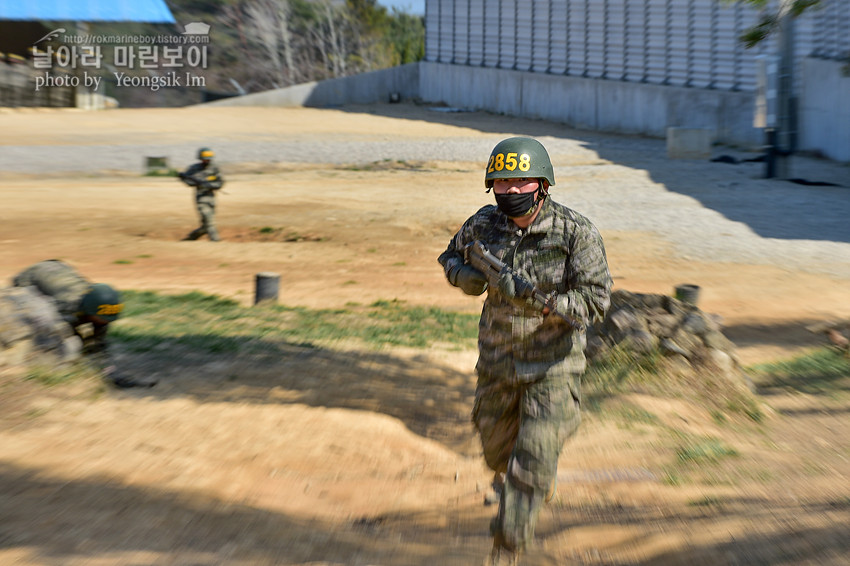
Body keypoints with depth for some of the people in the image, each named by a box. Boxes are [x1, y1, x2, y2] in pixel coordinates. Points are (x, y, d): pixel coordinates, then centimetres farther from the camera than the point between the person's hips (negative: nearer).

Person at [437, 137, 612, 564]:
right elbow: (451, 257, 12)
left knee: (532, 466, -6)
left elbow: (596, 299, -20)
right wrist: (467, 276, -12)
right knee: (498, 451, 20)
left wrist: (542, 303, -36)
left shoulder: (576, 232, -17)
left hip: (552, 367, -4)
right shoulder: (483, 225, -6)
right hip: (497, 363, 4)